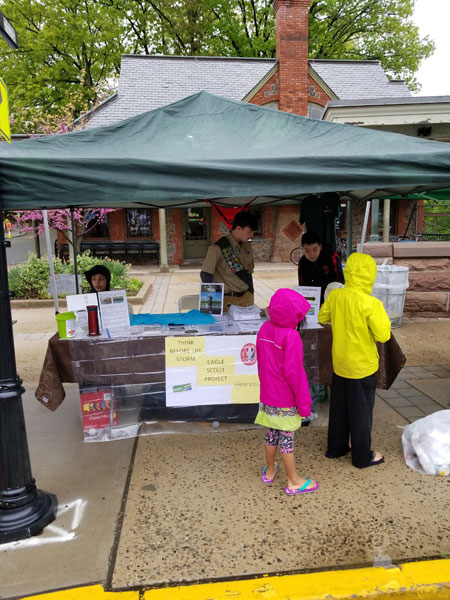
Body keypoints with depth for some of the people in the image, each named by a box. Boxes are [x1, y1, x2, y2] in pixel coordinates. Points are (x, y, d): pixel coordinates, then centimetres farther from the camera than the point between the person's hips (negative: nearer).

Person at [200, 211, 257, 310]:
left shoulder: (247, 246, 5)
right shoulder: (218, 248, -15)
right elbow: (205, 274, -15)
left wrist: (251, 296, 11)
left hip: (246, 298, 6)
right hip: (226, 300, -5)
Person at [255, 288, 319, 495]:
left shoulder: (264, 329, -1)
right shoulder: (291, 336, -23)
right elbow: (294, 373, -22)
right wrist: (304, 402, -12)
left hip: (267, 394, 6)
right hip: (286, 400, -6)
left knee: (272, 433, 21)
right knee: (286, 437, 6)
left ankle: (269, 470, 38)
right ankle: (293, 482, 22)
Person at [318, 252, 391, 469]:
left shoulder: (334, 296, -8)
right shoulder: (371, 304, -24)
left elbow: (322, 318, 7)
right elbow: (383, 335, -20)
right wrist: (383, 320, -3)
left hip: (339, 363, 5)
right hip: (362, 366, -5)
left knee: (338, 407, 20)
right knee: (361, 411, 10)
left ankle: (336, 447, 35)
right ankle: (362, 456, 24)